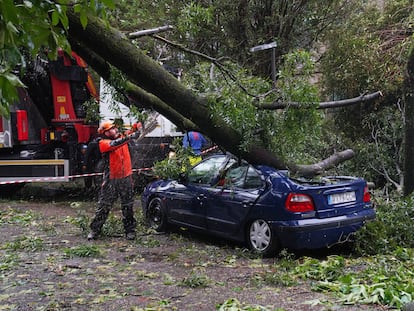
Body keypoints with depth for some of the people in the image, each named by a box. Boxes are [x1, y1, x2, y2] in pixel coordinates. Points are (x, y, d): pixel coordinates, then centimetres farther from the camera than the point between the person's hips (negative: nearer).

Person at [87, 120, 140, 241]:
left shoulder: (121, 137, 9)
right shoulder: (103, 143, -10)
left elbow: (130, 133, 3)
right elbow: (114, 144, -26)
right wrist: (130, 137, -33)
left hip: (126, 178, 4)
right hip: (111, 180, -4)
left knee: (128, 206, 9)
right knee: (104, 205, 2)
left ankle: (130, 230, 19)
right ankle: (95, 230, 13)